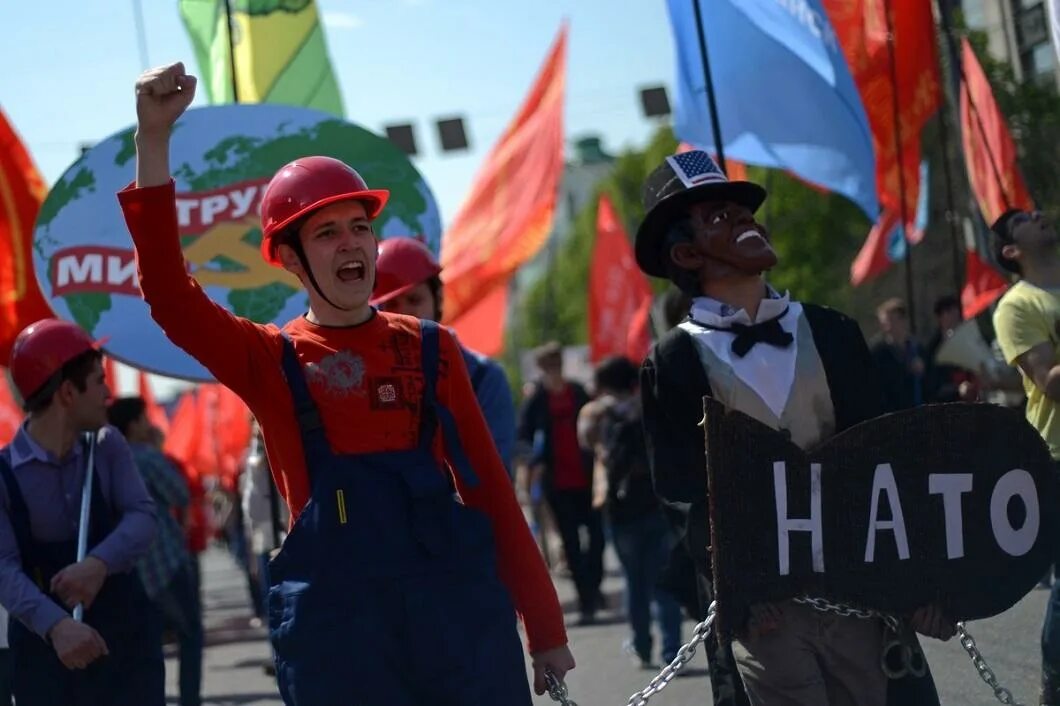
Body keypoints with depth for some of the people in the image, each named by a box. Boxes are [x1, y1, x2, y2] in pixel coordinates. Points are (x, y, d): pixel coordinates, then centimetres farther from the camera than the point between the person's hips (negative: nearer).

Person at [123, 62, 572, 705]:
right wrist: (154, 140, -19)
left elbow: (489, 486, 9)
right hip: (335, 620, -1)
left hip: (460, 603, 1)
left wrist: (544, 625, 7)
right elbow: (169, 297, -10)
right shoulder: (271, 361, 6)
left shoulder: (430, 348, 10)